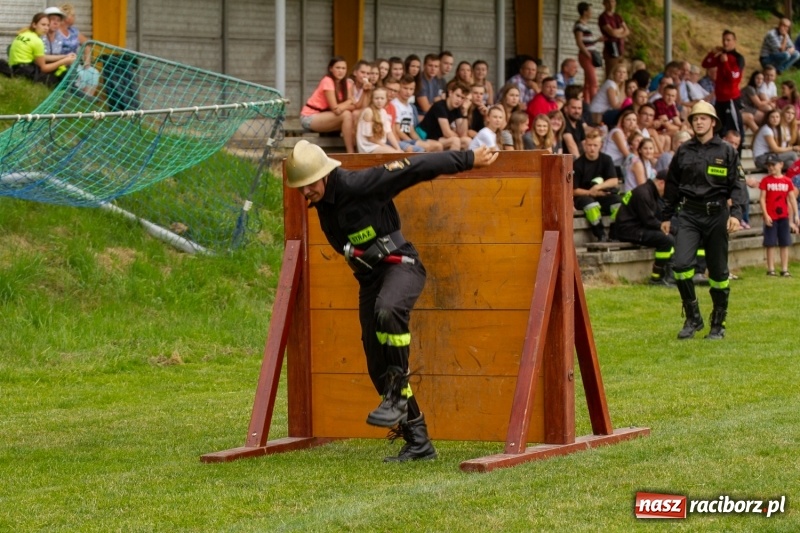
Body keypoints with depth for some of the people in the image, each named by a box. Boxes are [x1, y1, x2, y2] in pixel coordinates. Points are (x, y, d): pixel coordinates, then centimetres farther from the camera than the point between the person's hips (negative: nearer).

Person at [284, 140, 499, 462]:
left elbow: (416, 169, -14)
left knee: (387, 311, -42)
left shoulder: (359, 185, -17)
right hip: (369, 278, 8)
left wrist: (467, 160, -10)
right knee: (379, 368, 2)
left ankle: (397, 396, -32)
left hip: (400, 265, -8)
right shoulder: (322, 203, 7)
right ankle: (417, 441, 9)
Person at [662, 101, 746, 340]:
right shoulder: (684, 152, 9)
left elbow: (736, 185, 0)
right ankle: (693, 318, -2)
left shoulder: (726, 152, 2)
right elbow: (672, 185, 15)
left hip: (716, 214, -1)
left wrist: (735, 213, -13)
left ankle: (718, 323, 18)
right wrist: (666, 216, 15)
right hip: (689, 214, 1)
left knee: (718, 271, 4)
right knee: (681, 264, -16)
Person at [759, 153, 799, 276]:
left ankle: (785, 269, 8)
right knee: (770, 244, 0)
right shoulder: (766, 180, -2)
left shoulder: (787, 181, 4)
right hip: (770, 217, -2)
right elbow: (762, 198, -3)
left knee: (785, 244, 4)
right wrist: (766, 215, -11)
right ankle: (771, 269, 5)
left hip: (784, 216, 2)